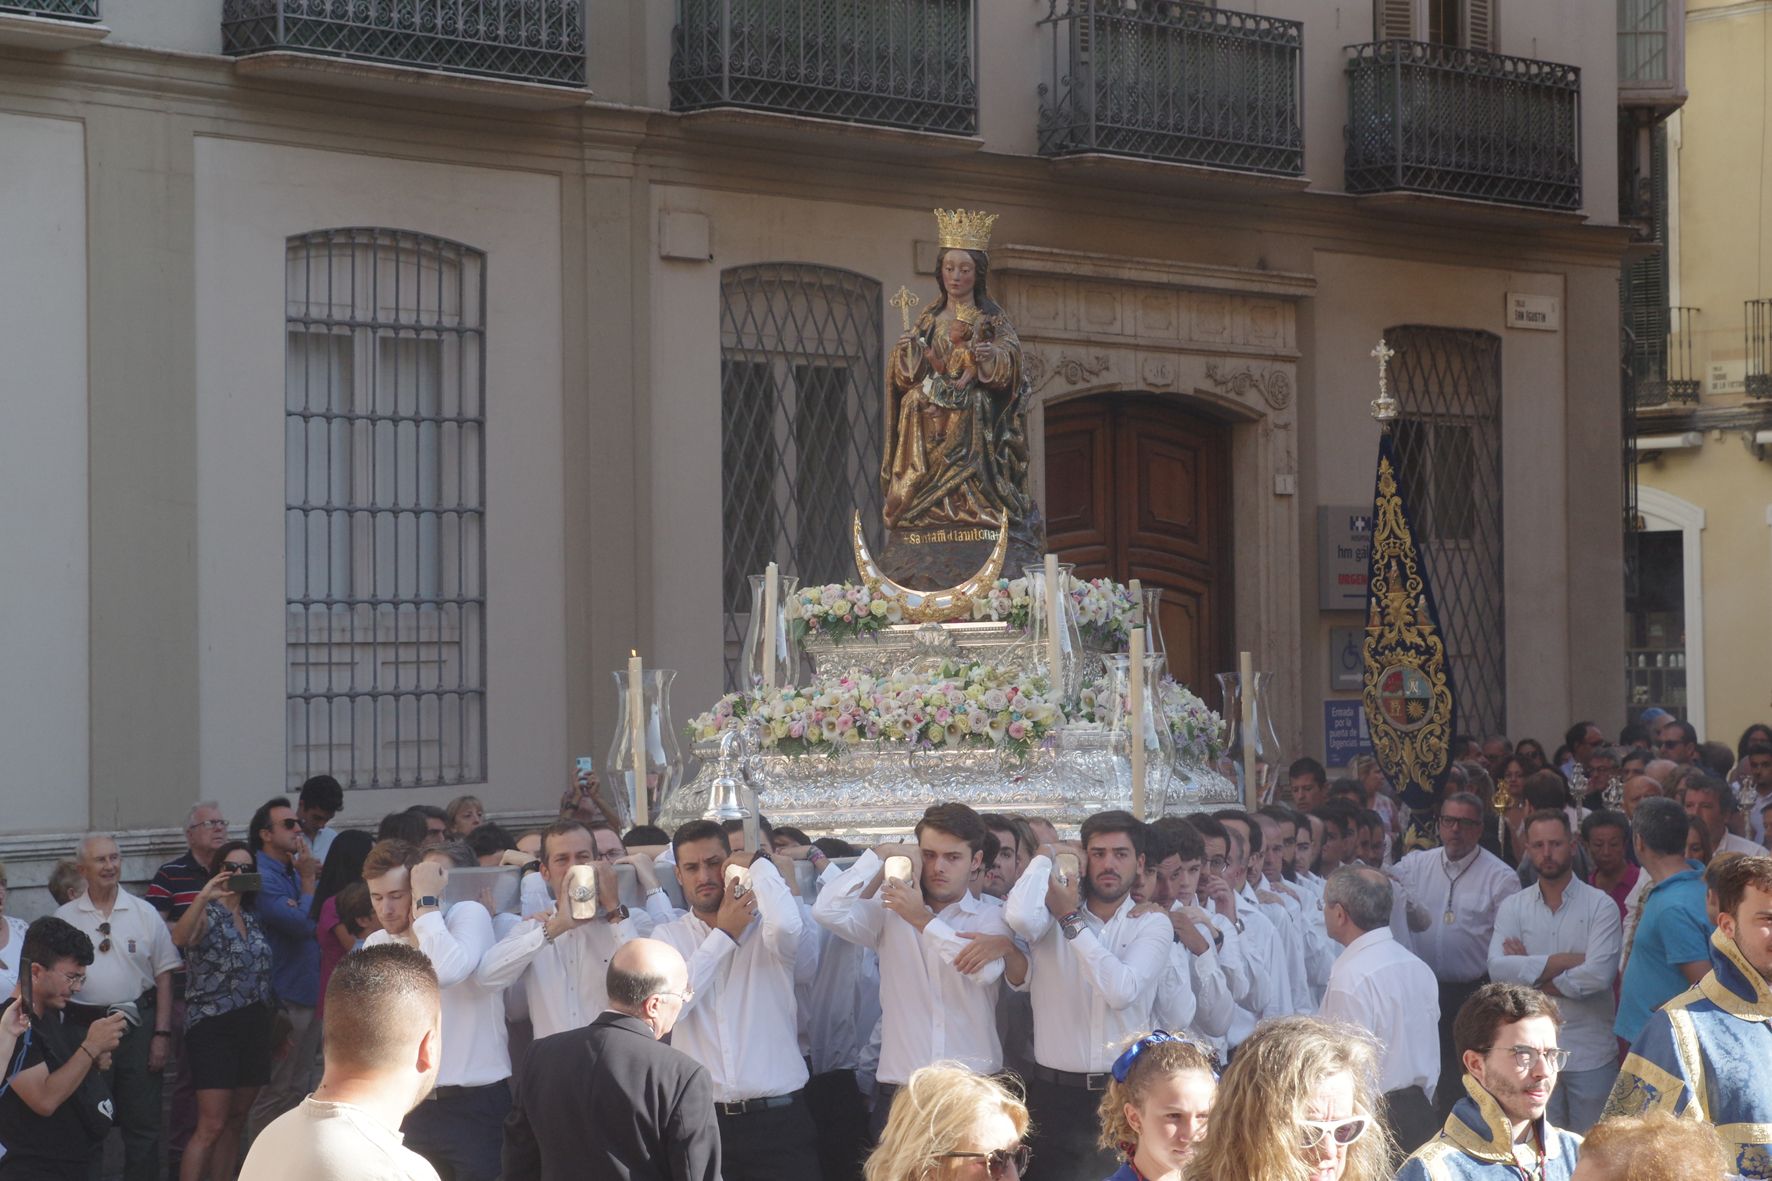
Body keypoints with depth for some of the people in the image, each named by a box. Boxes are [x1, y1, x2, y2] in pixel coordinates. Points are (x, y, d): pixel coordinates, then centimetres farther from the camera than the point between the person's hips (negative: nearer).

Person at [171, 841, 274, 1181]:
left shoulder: (252, 919, 13)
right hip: (213, 1027, -7)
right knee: (211, 1127, -12)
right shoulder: (206, 913, -5)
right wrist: (203, 897, -39)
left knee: (235, 1124, 10)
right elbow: (180, 938, -28)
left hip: (253, 1026, 7)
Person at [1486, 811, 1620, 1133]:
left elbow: (1599, 974, -17)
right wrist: (1566, 960, -15)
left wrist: (1530, 972, -9)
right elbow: (1498, 968, -10)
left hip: (1591, 1054, -2)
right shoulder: (1513, 907, 5)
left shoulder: (1600, 906, -4)